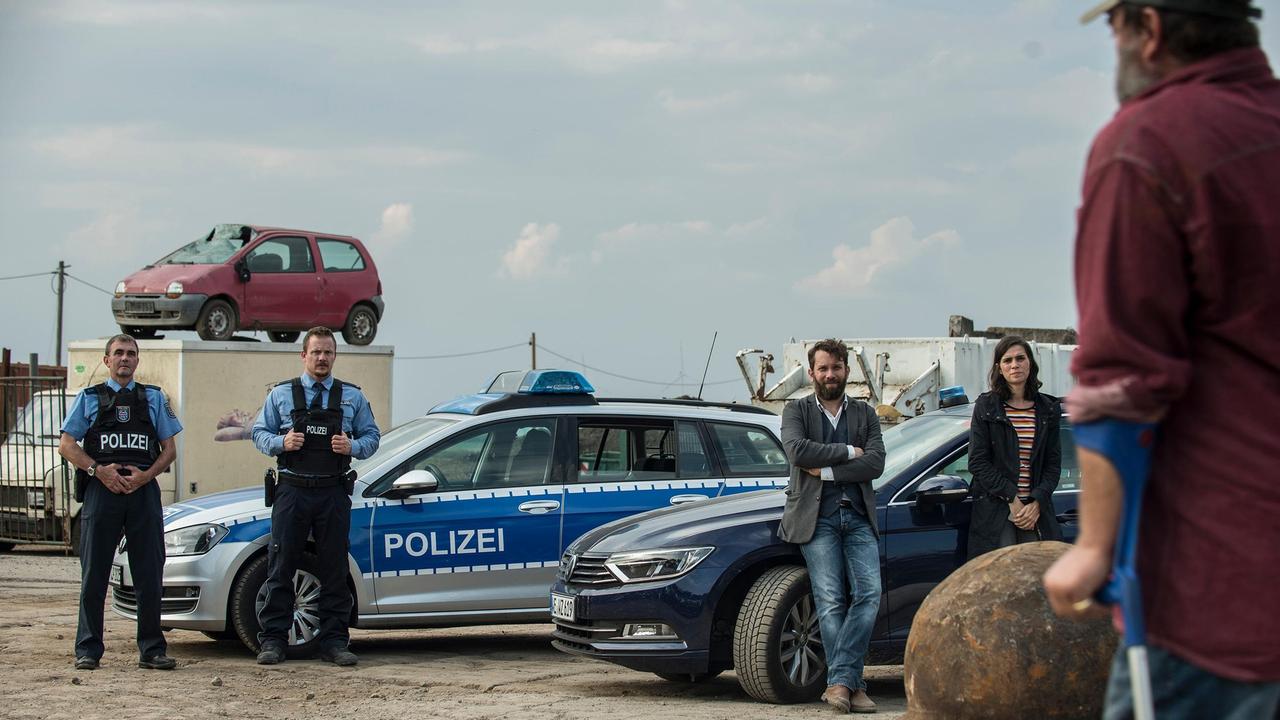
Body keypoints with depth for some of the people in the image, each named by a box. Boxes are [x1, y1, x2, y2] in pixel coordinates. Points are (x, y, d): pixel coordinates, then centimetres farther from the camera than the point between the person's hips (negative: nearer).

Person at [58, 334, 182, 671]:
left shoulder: (154, 398, 15)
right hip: (101, 491, -1)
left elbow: (169, 449, 12)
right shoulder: (89, 398, 11)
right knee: (94, 575, 0)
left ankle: (152, 650, 6)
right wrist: (99, 470, -10)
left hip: (143, 491, 1)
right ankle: (88, 651, 4)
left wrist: (145, 475, -6)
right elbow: (66, 444, 6)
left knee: (150, 576, 1)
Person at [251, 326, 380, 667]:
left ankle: (334, 641, 8)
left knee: (334, 570, 3)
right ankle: (272, 641, 1)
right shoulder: (281, 394, 9)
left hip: (334, 494, 1)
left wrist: (352, 446, -10)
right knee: (281, 567, -2)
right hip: (292, 490, -1)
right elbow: (259, 432, 10)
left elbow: (372, 436, 11)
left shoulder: (352, 397, 11)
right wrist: (281, 443, -10)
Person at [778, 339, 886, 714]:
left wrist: (826, 471, -8)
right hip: (816, 516, -2)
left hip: (858, 516, 2)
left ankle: (839, 681, -15)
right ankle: (852, 685, -9)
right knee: (830, 601, -9)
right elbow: (798, 451, -11)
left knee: (869, 593, -14)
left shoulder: (865, 413, 16)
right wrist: (848, 452, -5)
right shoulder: (796, 411, 10)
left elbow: (875, 464, 0)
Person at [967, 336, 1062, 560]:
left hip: (1036, 510, 2)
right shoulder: (986, 407, 4)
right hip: (995, 511, -2)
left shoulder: (1047, 409, 11)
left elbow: (1053, 464, 9)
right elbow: (977, 462, -2)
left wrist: (1037, 503, -7)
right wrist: (1012, 499, -10)